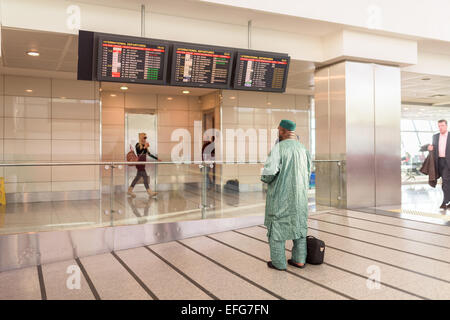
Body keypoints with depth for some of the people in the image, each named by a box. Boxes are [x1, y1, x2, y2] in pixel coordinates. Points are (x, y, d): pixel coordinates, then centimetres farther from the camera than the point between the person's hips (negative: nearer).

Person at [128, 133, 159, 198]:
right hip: (139, 163, -8)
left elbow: (149, 154, 19)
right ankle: (149, 192, -6)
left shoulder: (145, 145, 14)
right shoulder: (138, 145, -8)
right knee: (145, 177, -9)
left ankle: (130, 190, 19)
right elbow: (138, 152, -21)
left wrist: (157, 158, 18)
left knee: (138, 177, 11)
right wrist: (144, 147, -29)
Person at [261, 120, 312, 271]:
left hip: (281, 194, -6)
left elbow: (269, 172, -22)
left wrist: (265, 179, 0)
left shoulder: (278, 147, -16)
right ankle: (299, 259, 18)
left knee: (276, 226, 5)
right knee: (299, 224, 15)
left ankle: (279, 262, 10)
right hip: (299, 194, 6)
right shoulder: (303, 148, 5)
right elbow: (307, 173, 12)